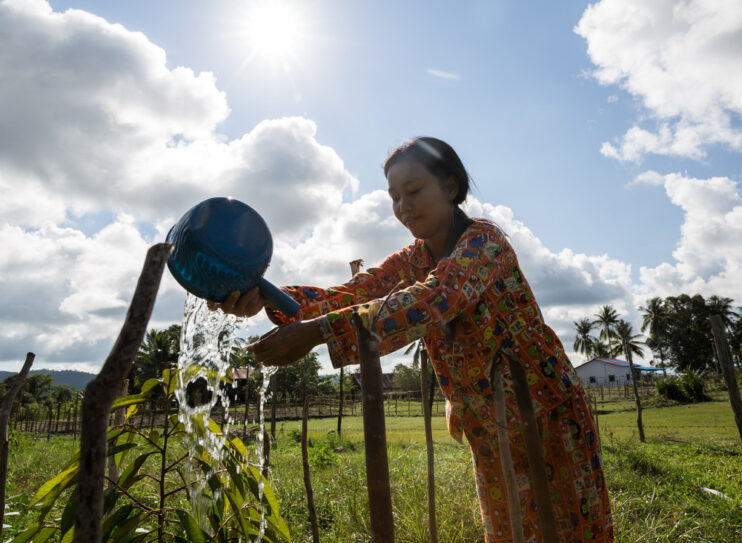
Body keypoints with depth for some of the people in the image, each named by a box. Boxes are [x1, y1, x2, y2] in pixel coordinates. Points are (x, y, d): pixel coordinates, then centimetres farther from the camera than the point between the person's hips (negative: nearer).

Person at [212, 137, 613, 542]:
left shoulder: (484, 239, -20)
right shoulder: (412, 260, 1)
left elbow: (431, 303, -38)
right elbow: (350, 294, -14)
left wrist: (315, 332, -46)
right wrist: (266, 297, -31)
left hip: (544, 410, -6)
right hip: (485, 425, 6)